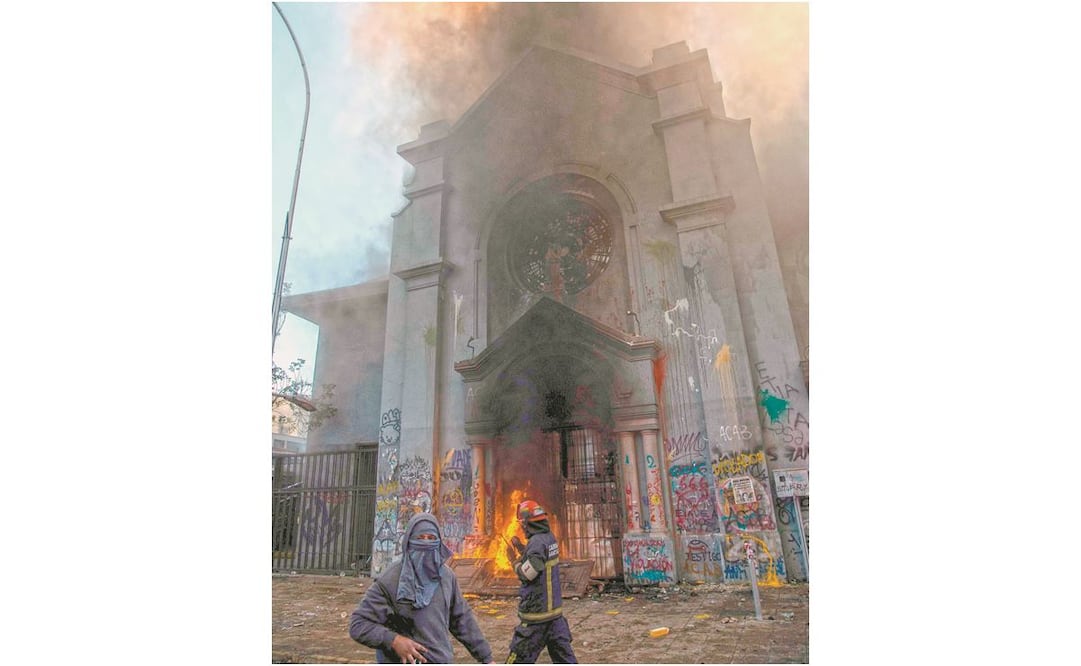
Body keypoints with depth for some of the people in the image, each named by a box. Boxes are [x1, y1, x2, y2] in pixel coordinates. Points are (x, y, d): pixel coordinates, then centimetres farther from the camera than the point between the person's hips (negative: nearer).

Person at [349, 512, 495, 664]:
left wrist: (486, 657, 10)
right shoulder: (390, 580, -16)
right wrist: (394, 640, -26)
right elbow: (358, 625, -13)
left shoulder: (447, 576, 0)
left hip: (441, 660, 5)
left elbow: (462, 619, 9)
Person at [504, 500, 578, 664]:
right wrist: (521, 547, 14)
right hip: (554, 608, 8)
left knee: (520, 656, 5)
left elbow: (527, 574, -19)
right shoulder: (550, 537, 4)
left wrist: (514, 559, -4)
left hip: (537, 612, -8)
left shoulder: (537, 542, -22)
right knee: (563, 654, 15)